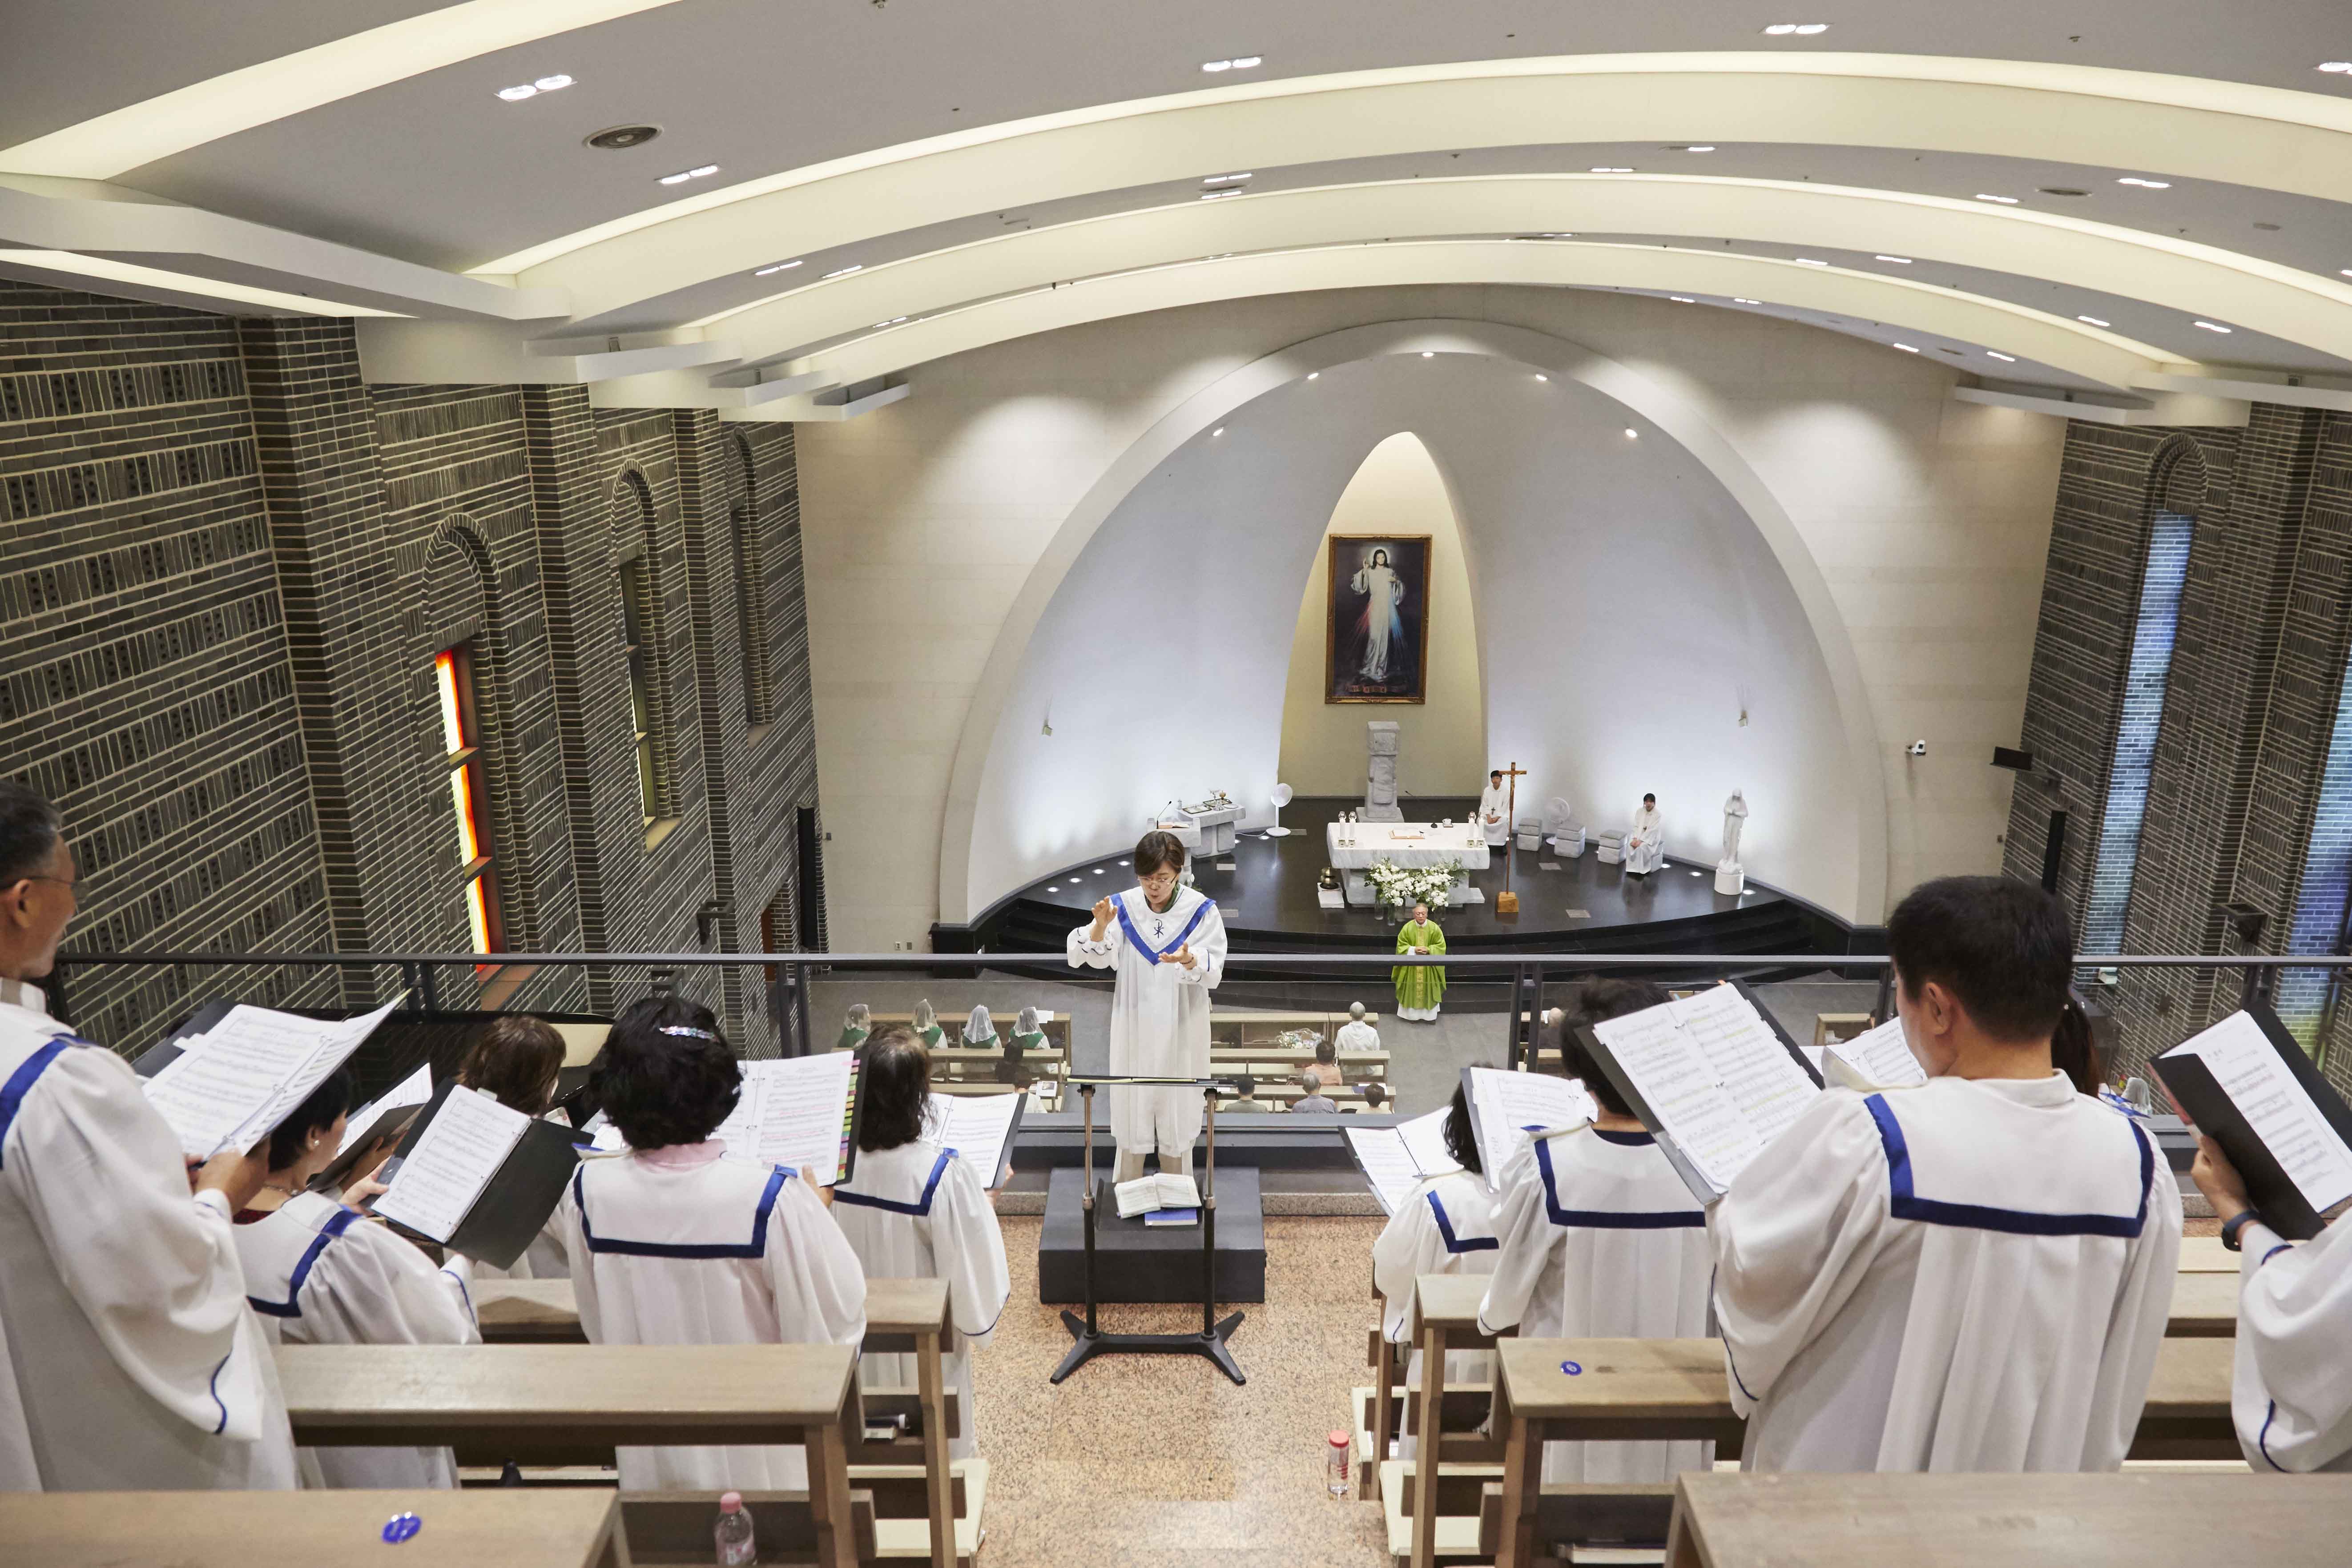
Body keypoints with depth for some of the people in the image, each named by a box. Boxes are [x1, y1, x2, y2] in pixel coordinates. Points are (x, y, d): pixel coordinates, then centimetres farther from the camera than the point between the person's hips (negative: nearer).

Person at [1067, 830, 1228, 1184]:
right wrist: (1100, 926, -29)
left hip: (1181, 1026, -1)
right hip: (1134, 1024, 1)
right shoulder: (1123, 906, -7)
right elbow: (1098, 959, -9)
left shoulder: (1201, 910, -11)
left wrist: (1189, 961, -36)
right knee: (1131, 1105, 9)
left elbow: (1214, 968, -14)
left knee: (1177, 1108, 9)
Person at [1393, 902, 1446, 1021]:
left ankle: (1430, 1015, 23)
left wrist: (1428, 950, -19)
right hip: (1411, 967, 0)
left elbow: (1441, 946, -3)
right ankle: (1414, 1014, 22)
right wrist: (1414, 949, -20)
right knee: (1413, 990, 8)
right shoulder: (1407, 928, -10)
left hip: (1429, 967, 0)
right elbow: (1401, 946, -4)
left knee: (1429, 990, 9)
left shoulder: (1434, 928, -10)